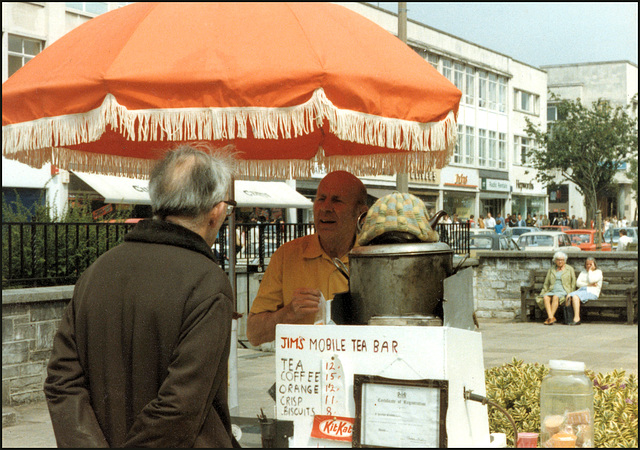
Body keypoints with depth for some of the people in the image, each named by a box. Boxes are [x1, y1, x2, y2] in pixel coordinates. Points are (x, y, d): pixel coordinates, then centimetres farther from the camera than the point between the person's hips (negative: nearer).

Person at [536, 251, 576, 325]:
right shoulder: (551, 270, 21)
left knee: (555, 297, -37)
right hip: (552, 291, 3)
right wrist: (543, 293, 7)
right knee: (545, 297, -31)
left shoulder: (570, 269, 13)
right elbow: (546, 284, 21)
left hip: (563, 292, -3)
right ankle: (551, 317, -45)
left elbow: (573, 284, 12)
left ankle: (550, 317, -39)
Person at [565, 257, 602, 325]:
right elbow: (578, 283, 9)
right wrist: (589, 284, -5)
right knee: (569, 296, -26)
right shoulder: (583, 272, 25)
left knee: (575, 296, -34)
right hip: (581, 290, 6)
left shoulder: (598, 272, 8)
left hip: (591, 292, -6)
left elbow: (591, 280, -11)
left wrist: (590, 270, 0)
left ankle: (577, 319, -36)